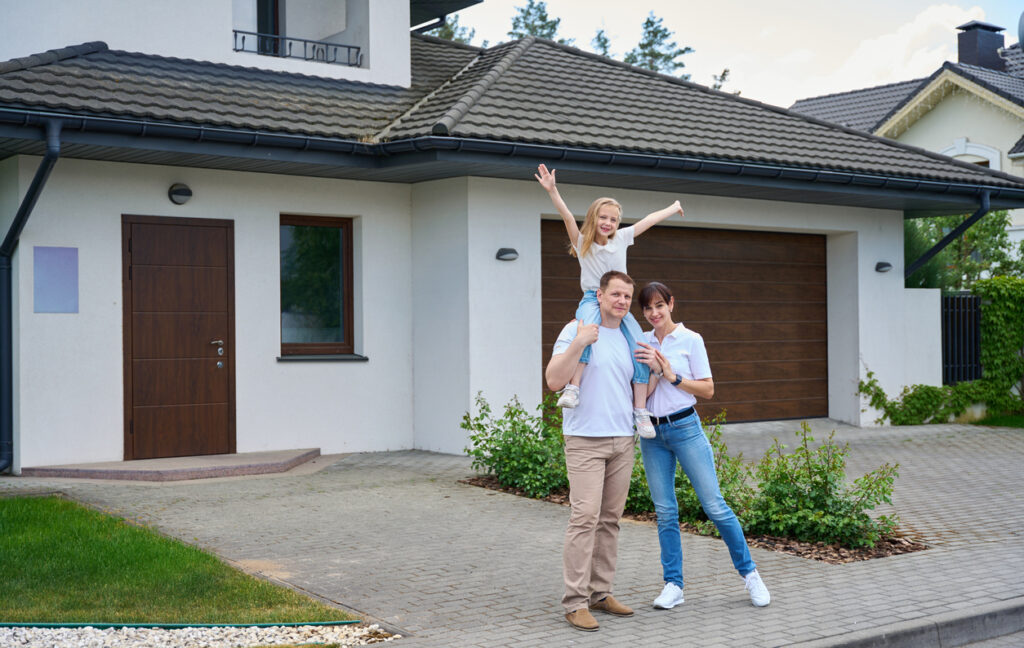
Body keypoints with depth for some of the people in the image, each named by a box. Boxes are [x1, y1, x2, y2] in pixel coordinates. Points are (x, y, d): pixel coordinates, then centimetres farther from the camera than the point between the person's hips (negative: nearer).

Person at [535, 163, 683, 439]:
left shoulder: (621, 239, 11)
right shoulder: (582, 242, 1)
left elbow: (649, 220, 21)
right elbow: (568, 217, -15)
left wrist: (673, 208, 32)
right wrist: (552, 191, -30)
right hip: (592, 300, -4)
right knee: (588, 327, -39)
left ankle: (640, 410, -11)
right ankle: (573, 387, -41)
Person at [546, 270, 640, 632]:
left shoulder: (629, 340, 16)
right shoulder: (576, 330, -4)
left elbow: (638, 395, 22)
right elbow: (554, 381, -14)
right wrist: (579, 342, -23)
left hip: (622, 439, 6)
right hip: (585, 439, -6)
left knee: (610, 519, 8)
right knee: (585, 517, -12)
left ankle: (600, 592, 15)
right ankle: (575, 602, -8)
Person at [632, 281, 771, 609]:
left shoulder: (690, 340, -2)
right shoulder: (642, 344, 9)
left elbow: (707, 389, -3)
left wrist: (672, 376, -13)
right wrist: (653, 371, -10)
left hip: (684, 428, -4)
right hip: (652, 433, 4)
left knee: (714, 505, -4)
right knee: (665, 512, 6)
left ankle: (749, 572, 9)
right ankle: (673, 585, 12)